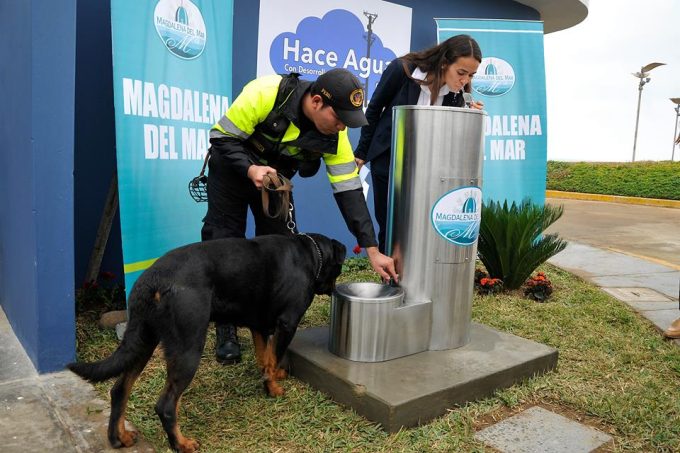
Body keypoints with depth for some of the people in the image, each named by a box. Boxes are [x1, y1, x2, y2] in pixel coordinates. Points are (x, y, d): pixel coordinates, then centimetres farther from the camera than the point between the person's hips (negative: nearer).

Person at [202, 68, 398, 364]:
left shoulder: (335, 134, -22)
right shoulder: (265, 93, -34)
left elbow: (349, 190, -20)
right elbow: (222, 137, -23)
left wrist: (372, 250, -23)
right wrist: (251, 169, -42)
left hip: (275, 177, 3)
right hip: (232, 169, -3)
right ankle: (225, 330, 8)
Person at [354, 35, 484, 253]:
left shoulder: (456, 94, -11)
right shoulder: (401, 70, -20)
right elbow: (374, 109, -6)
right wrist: (362, 152, 1)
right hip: (388, 157, -2)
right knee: (389, 223, 5)